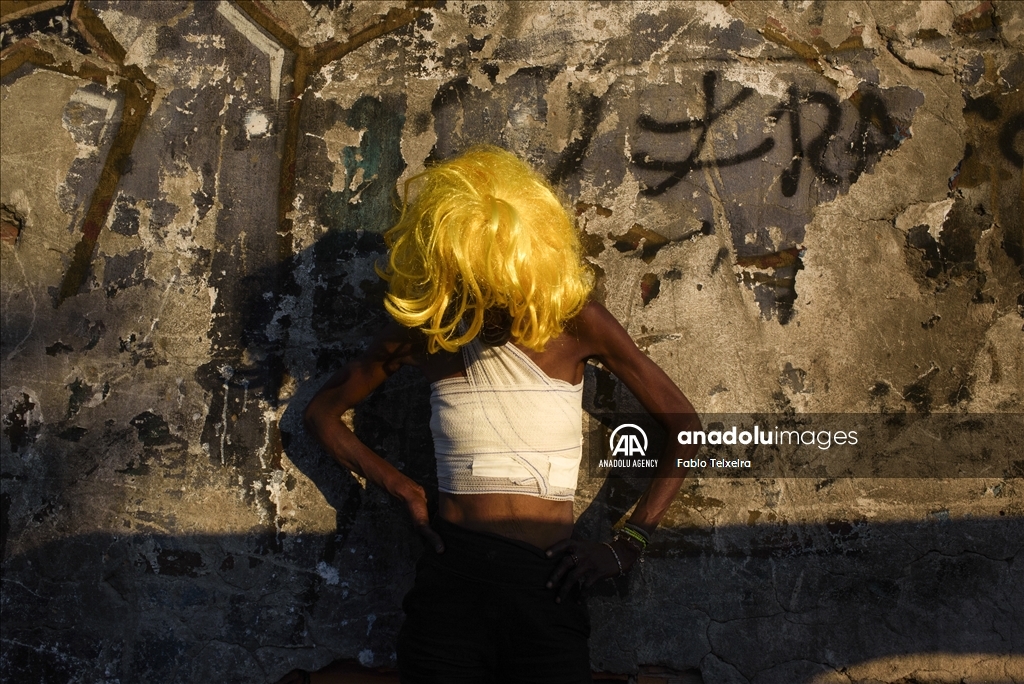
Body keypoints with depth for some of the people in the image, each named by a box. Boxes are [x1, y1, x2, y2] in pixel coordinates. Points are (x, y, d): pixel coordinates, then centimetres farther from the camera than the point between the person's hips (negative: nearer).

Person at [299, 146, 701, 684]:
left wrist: (627, 545, -3)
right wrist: (402, 489, 1)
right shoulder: (423, 331, 3)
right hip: (452, 576, 1)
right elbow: (321, 413, 15)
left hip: (547, 584, 0)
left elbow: (685, 427, 4)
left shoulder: (576, 324, 0)